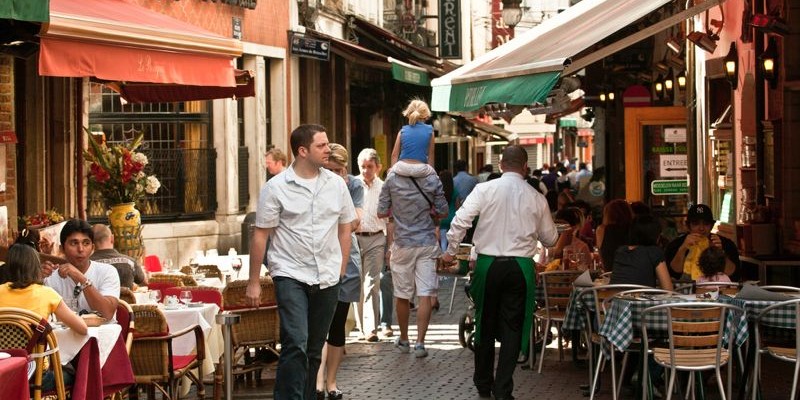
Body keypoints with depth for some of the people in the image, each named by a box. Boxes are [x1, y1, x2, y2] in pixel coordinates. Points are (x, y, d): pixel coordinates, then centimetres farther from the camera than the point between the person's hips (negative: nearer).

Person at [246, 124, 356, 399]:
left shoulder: (336, 184, 7)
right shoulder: (276, 187, -5)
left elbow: (345, 229, 14)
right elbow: (260, 235, -3)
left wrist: (342, 272, 10)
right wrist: (253, 282, -4)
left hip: (327, 279, 4)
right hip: (291, 275, -4)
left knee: (314, 350, 11)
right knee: (296, 344, -17)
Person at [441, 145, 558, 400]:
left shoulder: (485, 190, -4)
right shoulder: (536, 198, 2)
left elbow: (460, 221, -10)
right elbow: (550, 238, 13)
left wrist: (451, 251, 4)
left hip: (488, 264, 0)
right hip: (520, 267, 0)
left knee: (486, 324, 14)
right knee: (512, 328, 7)